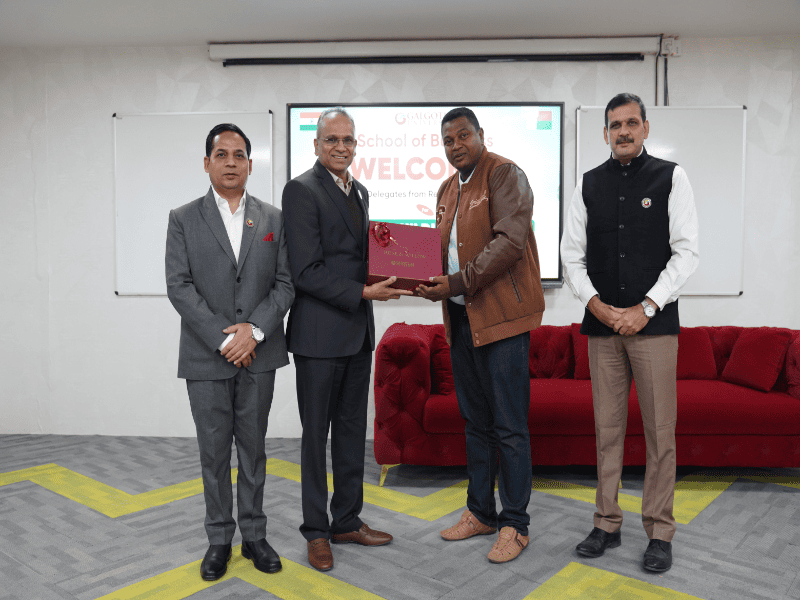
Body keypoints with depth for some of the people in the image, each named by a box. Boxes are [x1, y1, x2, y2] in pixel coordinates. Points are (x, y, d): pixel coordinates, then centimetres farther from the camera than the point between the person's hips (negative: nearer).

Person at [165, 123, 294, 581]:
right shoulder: (184, 219, 3)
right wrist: (223, 339, -13)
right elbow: (179, 287, -5)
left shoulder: (273, 218, 7)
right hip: (206, 356, -1)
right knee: (214, 451, 9)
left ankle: (254, 534, 26)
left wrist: (254, 329, -13)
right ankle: (220, 539, 25)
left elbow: (285, 283, 2)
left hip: (258, 354, 1)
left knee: (253, 448, 11)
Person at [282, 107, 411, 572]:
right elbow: (307, 271, -17)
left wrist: (387, 275, 2)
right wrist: (365, 292, -21)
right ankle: (317, 531, 21)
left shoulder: (359, 191, 15)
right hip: (321, 333, -8)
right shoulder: (302, 190, -10)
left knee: (352, 429, 15)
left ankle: (347, 521, 30)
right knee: (316, 433, 5)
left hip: (358, 331, 8)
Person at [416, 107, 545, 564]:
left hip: (502, 313, -8)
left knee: (509, 426, -1)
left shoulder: (505, 174, -7)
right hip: (461, 316, 8)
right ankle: (481, 512, 29)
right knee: (475, 421, 16)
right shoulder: (448, 189, 19)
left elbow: (509, 242, -19)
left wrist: (457, 283, -22)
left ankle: (515, 524, 13)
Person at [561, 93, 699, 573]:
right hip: (601, 322, 2)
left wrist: (647, 307, -11)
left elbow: (687, 251, -3)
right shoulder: (589, 184, 10)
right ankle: (607, 524, 19)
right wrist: (595, 304, -6)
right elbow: (572, 253, 8)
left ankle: (660, 532, 15)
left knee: (660, 430, 2)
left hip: (654, 322, -2)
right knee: (608, 428, 8)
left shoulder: (671, 177, 3)